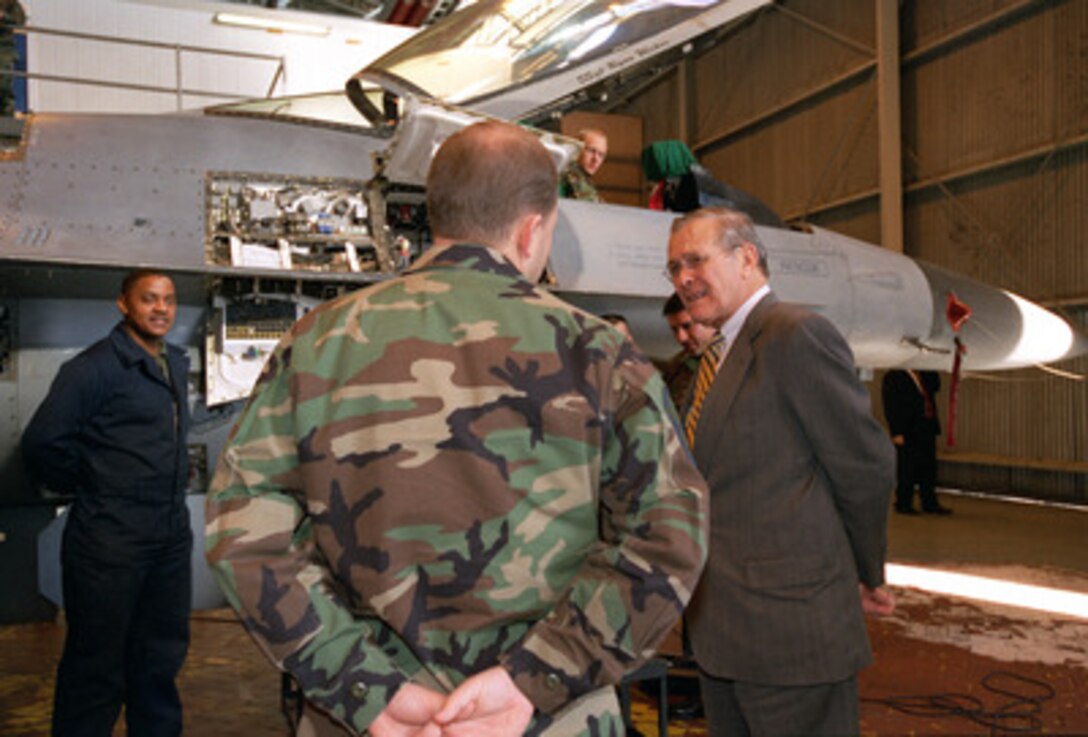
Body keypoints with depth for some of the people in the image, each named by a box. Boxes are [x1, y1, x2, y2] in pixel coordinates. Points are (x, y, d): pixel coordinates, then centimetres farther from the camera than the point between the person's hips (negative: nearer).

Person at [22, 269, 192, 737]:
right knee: (98, 663, 5)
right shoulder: (95, 366, -12)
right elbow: (43, 442, -16)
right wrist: (89, 487, -4)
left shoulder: (177, 365, 11)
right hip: (110, 537, -7)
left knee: (162, 653, 19)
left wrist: (174, 482, 12)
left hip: (171, 535, 7)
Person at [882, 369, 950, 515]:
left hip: (927, 429, 7)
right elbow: (890, 408, -11)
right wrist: (897, 433, -17)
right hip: (908, 432, -7)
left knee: (928, 468, 10)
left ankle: (930, 504, 17)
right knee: (907, 469, -1)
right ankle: (903, 504, 9)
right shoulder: (893, 377, -7)